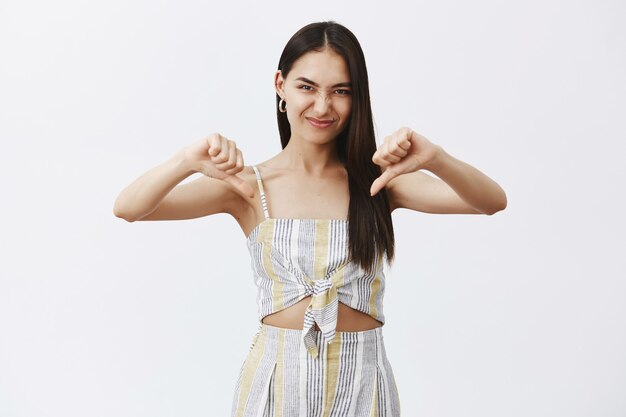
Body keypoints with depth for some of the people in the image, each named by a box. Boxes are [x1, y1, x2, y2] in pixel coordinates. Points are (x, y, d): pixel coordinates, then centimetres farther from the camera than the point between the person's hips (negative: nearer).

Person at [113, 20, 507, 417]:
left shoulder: (379, 179, -2)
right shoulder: (249, 185, -4)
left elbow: (493, 201, -14)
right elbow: (127, 208, -13)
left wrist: (433, 158, -33)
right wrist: (188, 161, -32)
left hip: (362, 380, 1)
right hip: (276, 379, 0)